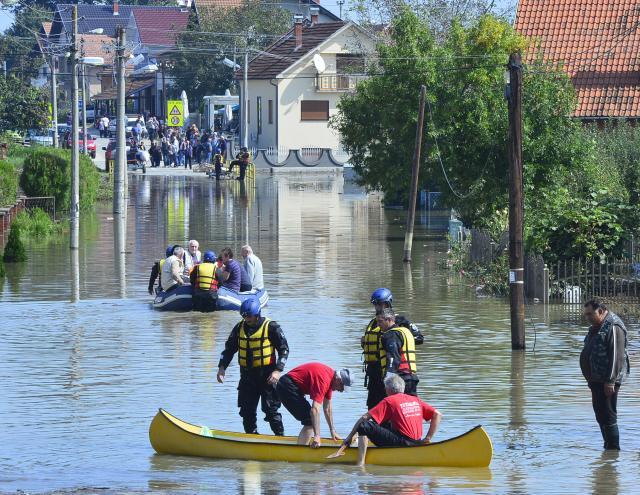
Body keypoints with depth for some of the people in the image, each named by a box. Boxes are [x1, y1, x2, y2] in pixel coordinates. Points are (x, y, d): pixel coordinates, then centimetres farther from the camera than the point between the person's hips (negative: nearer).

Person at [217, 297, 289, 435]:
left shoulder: (271, 327, -8)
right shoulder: (239, 328, 6)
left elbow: (284, 349, -6)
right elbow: (229, 349, 14)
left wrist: (277, 371, -15)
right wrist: (222, 367, 0)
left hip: (267, 376, -5)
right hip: (247, 376, 5)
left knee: (271, 410, -6)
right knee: (247, 411, 6)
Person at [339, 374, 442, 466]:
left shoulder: (388, 401, 0)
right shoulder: (416, 400, 16)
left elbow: (364, 418, -3)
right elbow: (437, 415, 13)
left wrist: (349, 437, 4)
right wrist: (428, 439, 13)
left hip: (402, 443, -7)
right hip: (417, 443, 7)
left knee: (364, 426, -7)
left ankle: (360, 463, -20)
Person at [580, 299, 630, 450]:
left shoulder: (614, 328, -15)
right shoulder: (596, 328, 17)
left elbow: (617, 357, -20)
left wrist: (610, 381, -23)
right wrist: (590, 379, 23)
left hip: (607, 382, -10)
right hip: (596, 380, 10)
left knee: (607, 416, -11)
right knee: (600, 416, 13)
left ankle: (613, 449, -9)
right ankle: (609, 446, 19)